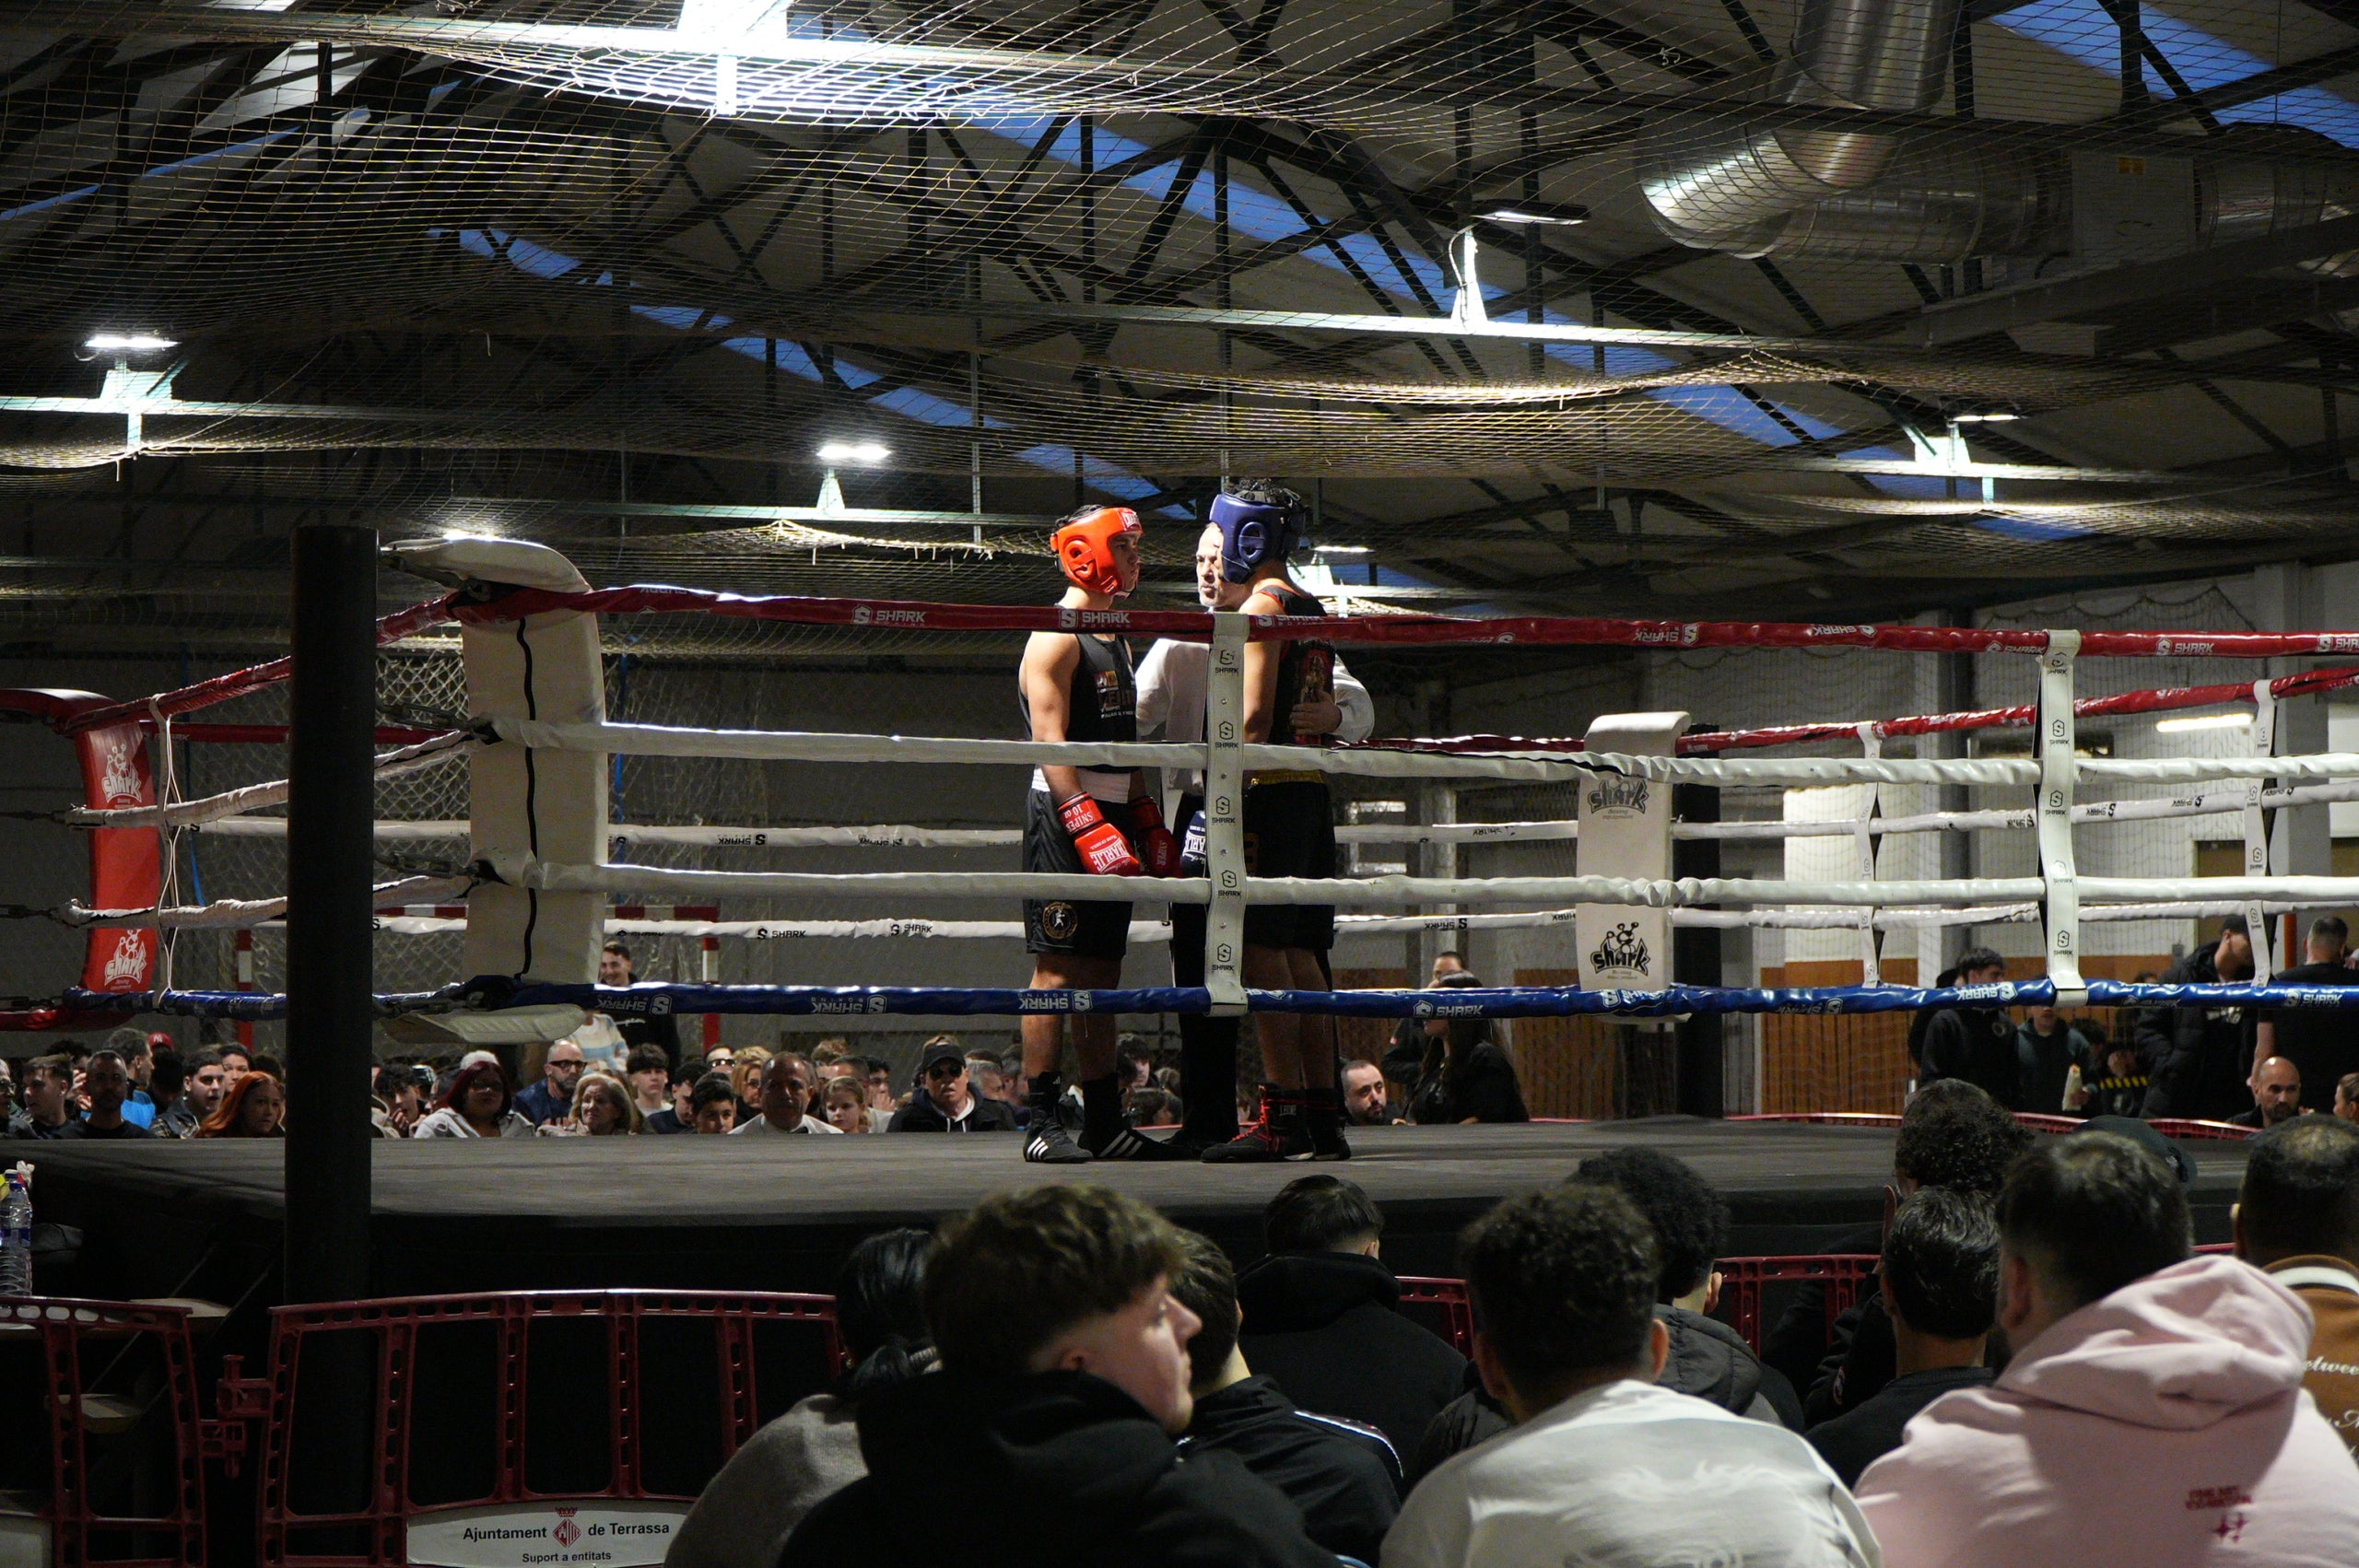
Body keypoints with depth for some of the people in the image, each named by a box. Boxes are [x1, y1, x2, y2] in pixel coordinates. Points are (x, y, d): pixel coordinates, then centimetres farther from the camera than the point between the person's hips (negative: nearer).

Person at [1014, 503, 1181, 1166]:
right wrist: (1088, 825, -25)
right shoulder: (1056, 636, -9)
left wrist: (1146, 816, 16)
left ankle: (1104, 1123, 11)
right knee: (1058, 968, -10)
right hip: (1064, 814, -9)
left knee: (1101, 971, 9)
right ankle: (1042, 1123, -9)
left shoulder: (1116, 639, 21)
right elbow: (1050, 742, -18)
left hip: (1109, 817, 9)